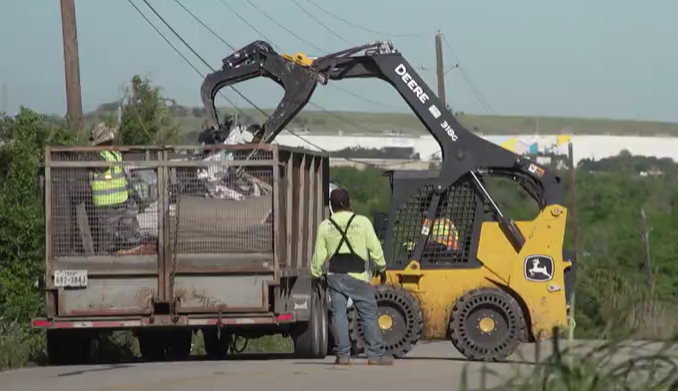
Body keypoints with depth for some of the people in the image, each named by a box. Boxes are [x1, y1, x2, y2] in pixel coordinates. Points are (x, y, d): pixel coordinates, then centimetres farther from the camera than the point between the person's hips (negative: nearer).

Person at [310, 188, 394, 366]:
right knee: (369, 314, 3)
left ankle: (342, 354, 0)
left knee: (338, 315, 3)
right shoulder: (362, 222, -3)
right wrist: (381, 268, 15)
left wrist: (316, 274, 20)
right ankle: (375, 354, 0)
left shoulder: (325, 226, 3)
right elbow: (375, 248, 1)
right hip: (358, 276, -2)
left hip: (335, 276, 2)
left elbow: (319, 255, 6)